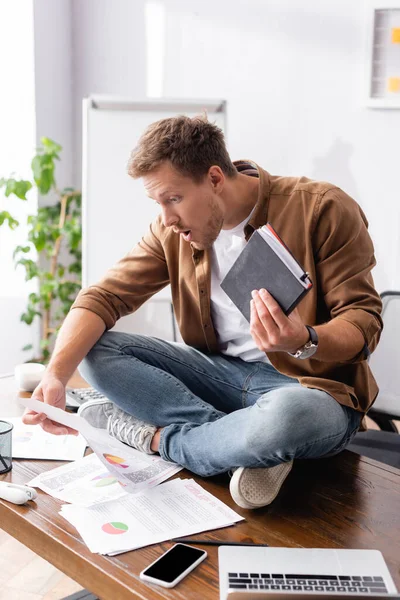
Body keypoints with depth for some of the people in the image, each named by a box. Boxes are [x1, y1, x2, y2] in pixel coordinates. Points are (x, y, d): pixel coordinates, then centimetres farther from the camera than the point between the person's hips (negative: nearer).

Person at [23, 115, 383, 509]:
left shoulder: (322, 210, -14)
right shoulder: (173, 231, 0)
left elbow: (365, 321, -14)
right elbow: (104, 297, -6)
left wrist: (304, 341, -36)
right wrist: (56, 374, -23)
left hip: (312, 385, -5)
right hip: (223, 372, 5)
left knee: (284, 414, -42)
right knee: (96, 350, -11)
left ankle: (154, 436, -14)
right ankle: (244, 442, -20)